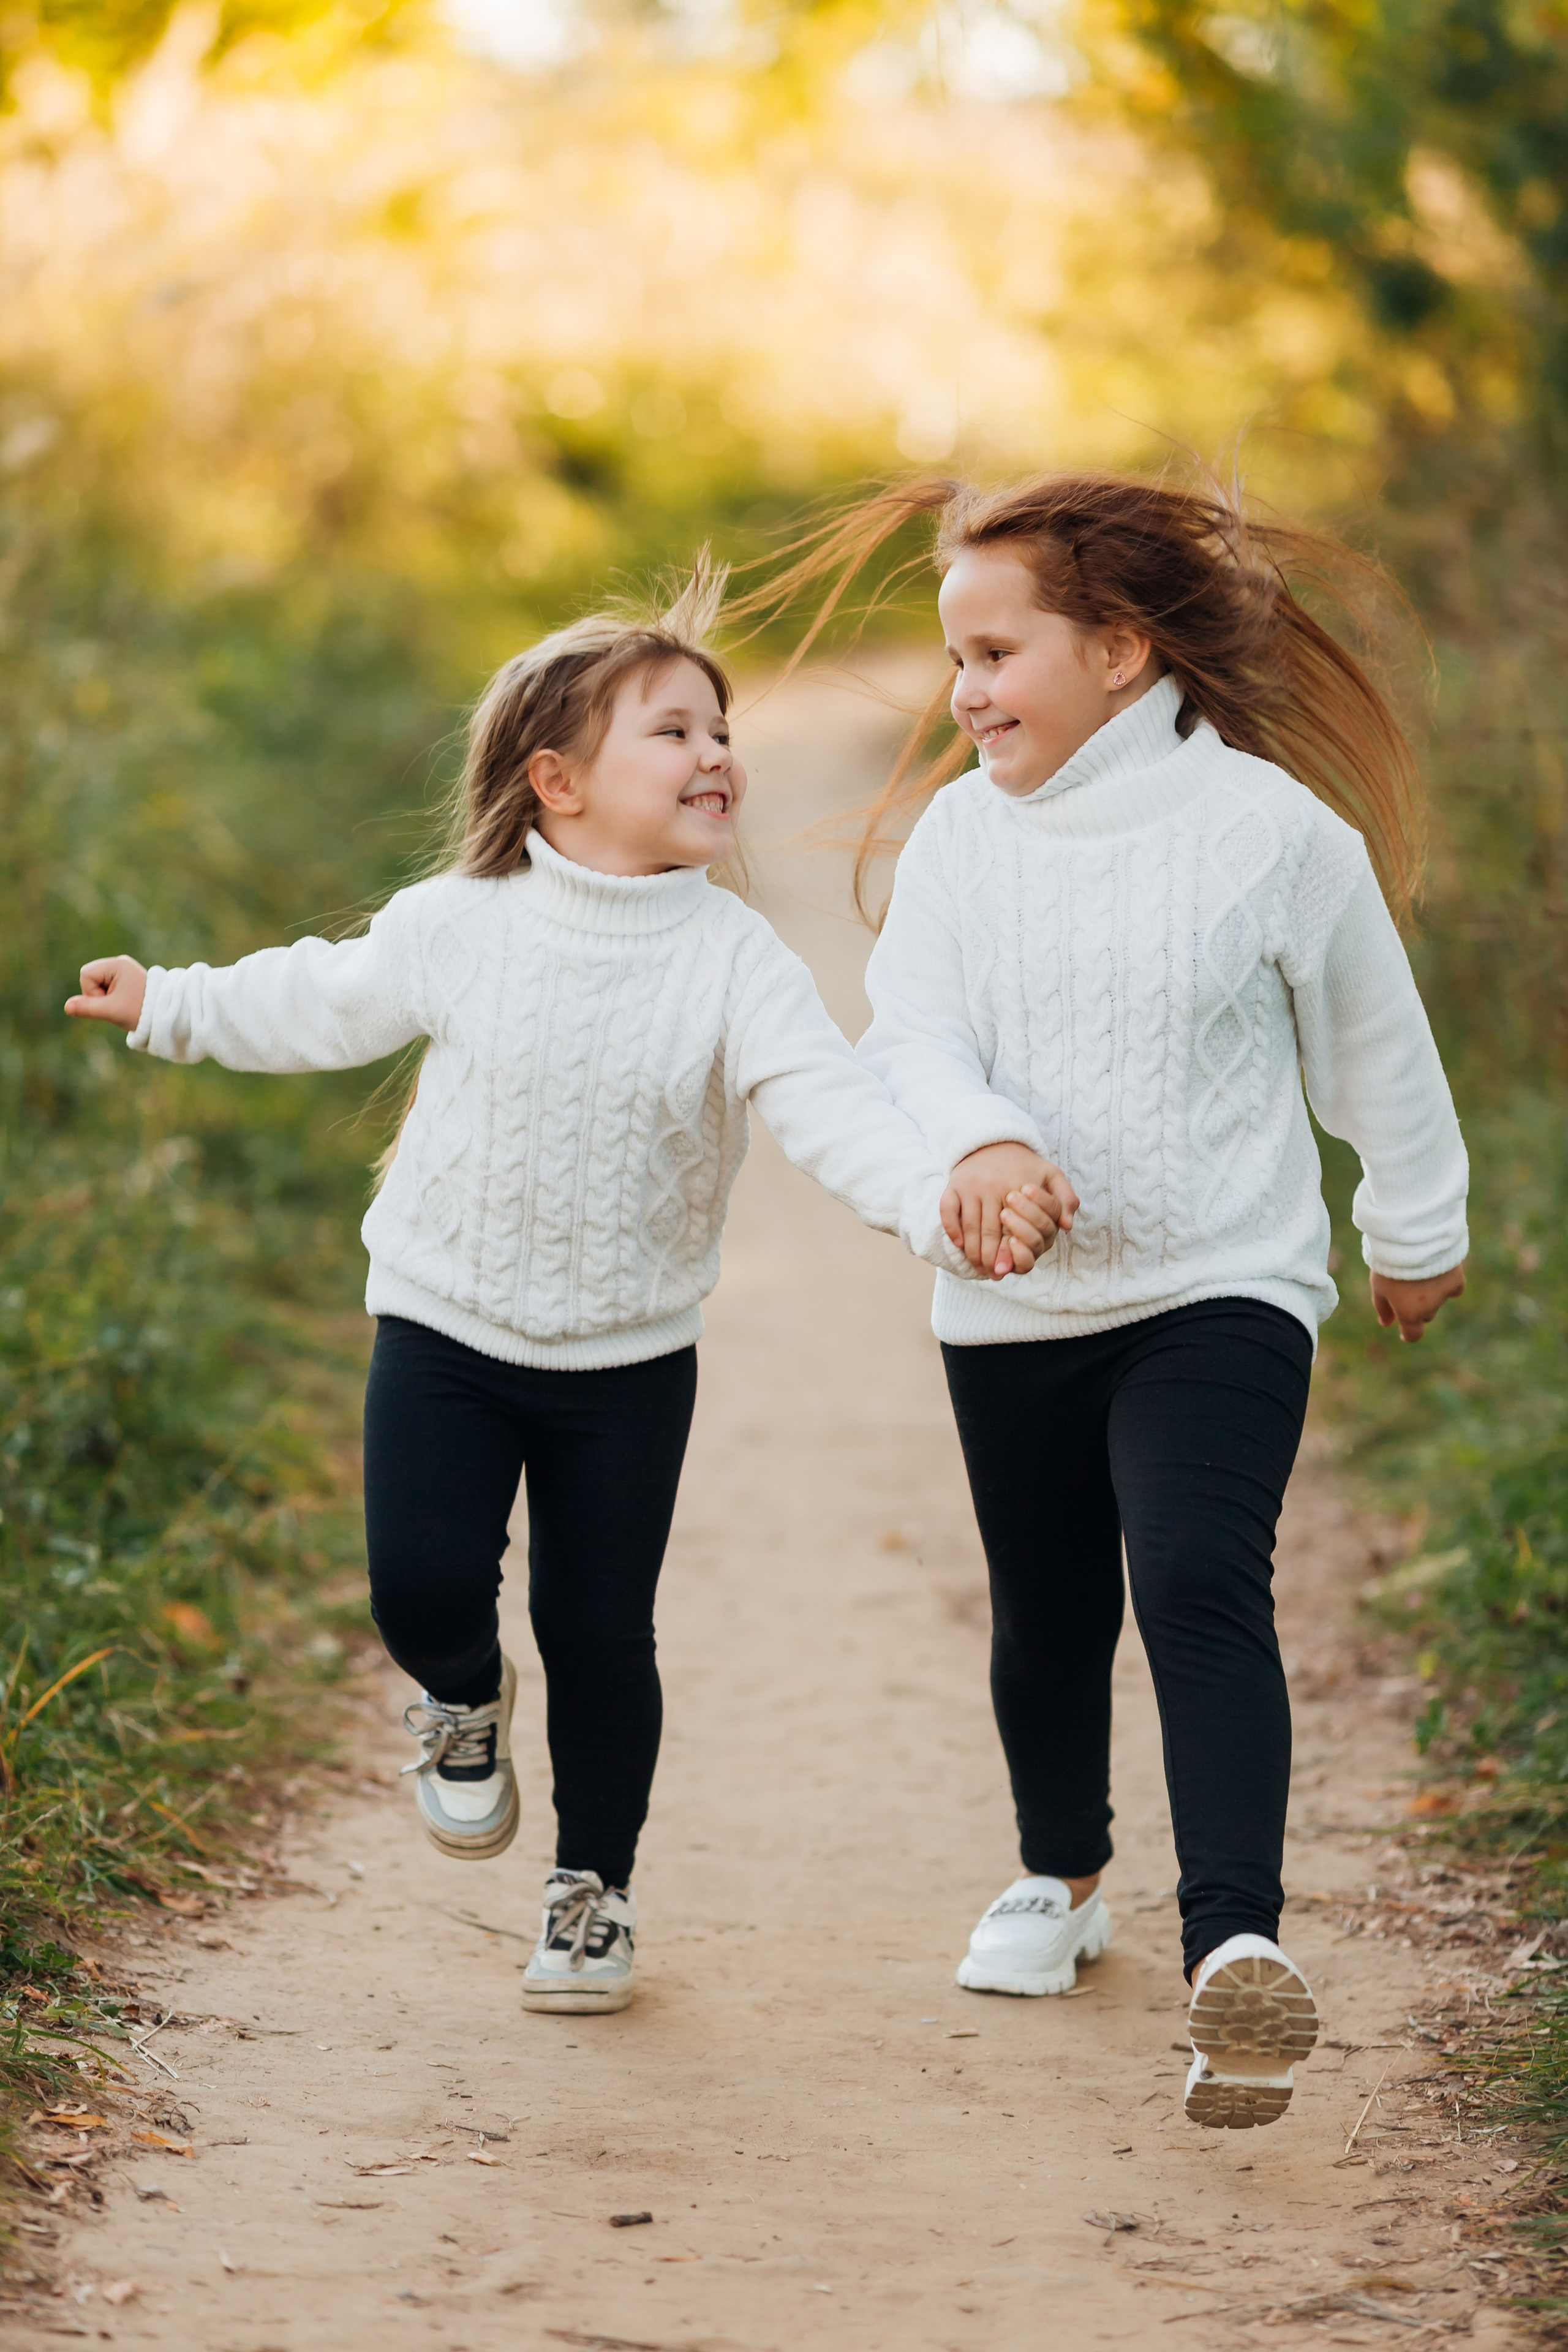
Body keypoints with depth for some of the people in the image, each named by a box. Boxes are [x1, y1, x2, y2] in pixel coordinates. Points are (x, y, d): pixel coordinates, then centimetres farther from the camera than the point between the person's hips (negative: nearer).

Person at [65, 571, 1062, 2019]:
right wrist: (171, 1007, 22)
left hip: (629, 1358, 0)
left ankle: (595, 1888, 25)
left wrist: (943, 1201, -41)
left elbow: (829, 1105, -24)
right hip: (445, 1329, 0)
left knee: (599, 1632, 4)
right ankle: (465, 1701, 25)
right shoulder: (455, 928, -7)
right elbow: (324, 1004, 13)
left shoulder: (734, 961, -11)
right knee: (423, 1587, -12)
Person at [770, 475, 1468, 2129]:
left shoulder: (1272, 828, -8)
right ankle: (1061, 1876, 42)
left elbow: (1375, 1044, 5)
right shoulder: (958, 833, -1)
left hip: (1222, 1292, -4)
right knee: (1046, 1614, 16)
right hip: (1015, 1311, 4)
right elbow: (912, 1034, -10)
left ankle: (1237, 1942, -31)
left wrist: (1418, 1232, 16)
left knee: (1201, 1580, -23)